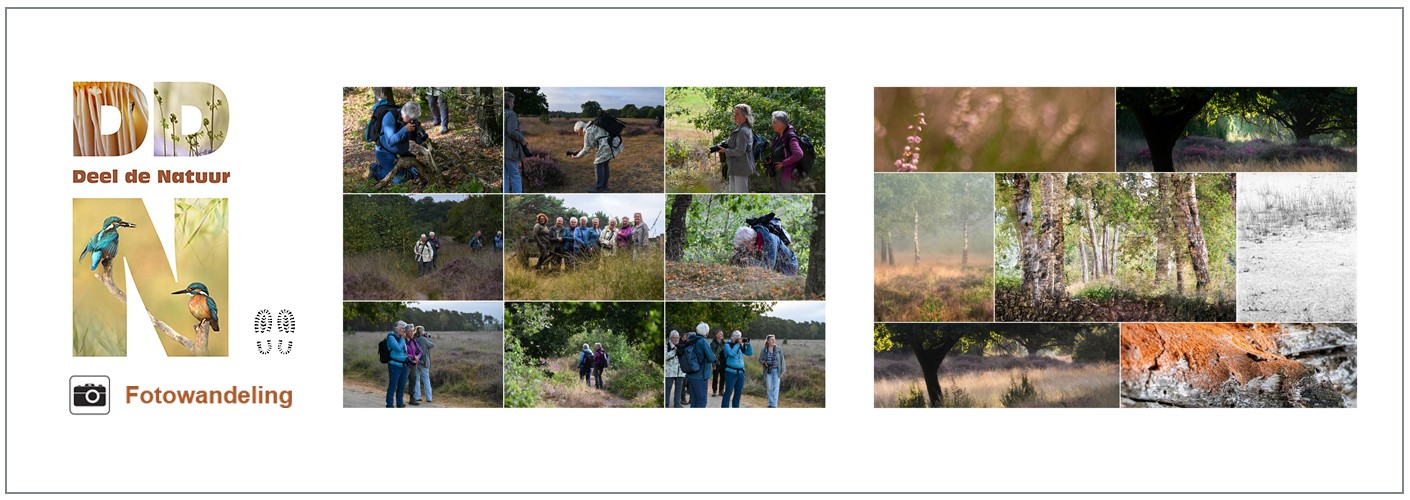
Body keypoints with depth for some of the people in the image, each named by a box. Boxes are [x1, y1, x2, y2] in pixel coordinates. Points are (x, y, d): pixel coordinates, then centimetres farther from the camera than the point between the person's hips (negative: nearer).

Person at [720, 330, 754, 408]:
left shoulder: (741, 346, 11)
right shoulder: (728, 345, -5)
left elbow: (749, 353, 10)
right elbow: (731, 353, -22)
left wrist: (747, 344, -2)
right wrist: (737, 344, -15)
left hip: (740, 373, 6)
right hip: (731, 373, -6)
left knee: (738, 393, 11)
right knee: (728, 393, -5)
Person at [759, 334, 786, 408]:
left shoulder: (778, 350, -1)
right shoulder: (763, 351, -1)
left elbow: (782, 361, 3)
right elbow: (760, 360, 6)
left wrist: (782, 372, 1)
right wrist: (764, 363, -16)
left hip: (776, 371, -1)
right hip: (768, 371, 1)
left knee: (775, 388, -8)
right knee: (769, 388, 6)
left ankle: (774, 405, -11)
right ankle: (770, 404, 19)